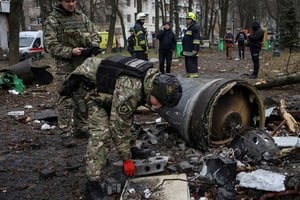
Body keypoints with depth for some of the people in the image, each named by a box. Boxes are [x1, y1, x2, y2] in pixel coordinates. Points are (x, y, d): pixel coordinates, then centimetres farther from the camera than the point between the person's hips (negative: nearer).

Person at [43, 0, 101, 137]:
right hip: (65, 65, -5)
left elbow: (94, 34, 18)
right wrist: (71, 51, -18)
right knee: (66, 99, -7)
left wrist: (94, 45, -5)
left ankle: (80, 128, 20)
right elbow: (50, 45, -7)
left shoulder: (82, 17, 12)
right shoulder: (52, 20, -2)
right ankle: (64, 131, 0)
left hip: (85, 64, 5)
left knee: (82, 99, 9)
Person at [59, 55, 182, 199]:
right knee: (101, 135, -21)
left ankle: (130, 149, 43)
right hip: (96, 94, -9)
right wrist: (126, 159, -22)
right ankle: (92, 184, -18)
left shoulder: (154, 78, -15)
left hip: (111, 94, 9)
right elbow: (118, 128, -31)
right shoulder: (129, 91, -41)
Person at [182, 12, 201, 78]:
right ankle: (188, 75, 19)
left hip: (192, 51, -10)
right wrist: (184, 50, 25)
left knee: (192, 64, -11)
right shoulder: (189, 28, 21)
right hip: (187, 51, 10)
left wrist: (195, 49, -25)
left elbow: (197, 39, -19)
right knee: (187, 65, 13)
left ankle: (194, 76, -10)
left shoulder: (195, 27, -11)